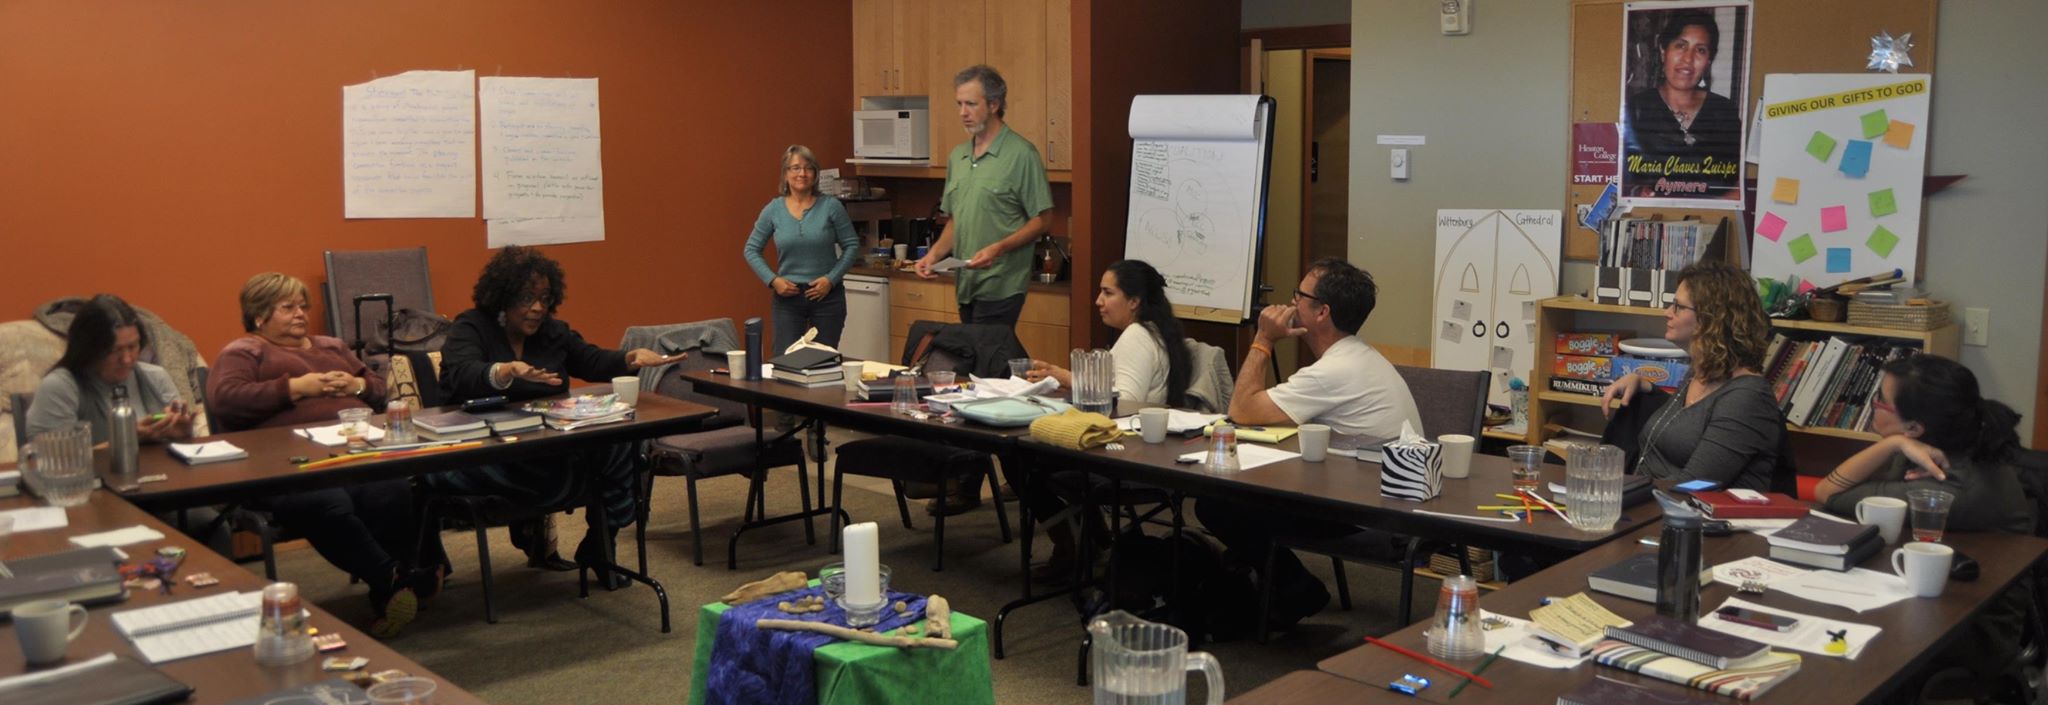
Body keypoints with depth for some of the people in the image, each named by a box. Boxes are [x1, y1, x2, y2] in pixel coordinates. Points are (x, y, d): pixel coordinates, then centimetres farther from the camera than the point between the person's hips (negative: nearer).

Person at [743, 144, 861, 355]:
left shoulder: (831, 206, -5)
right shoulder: (773, 210, 0)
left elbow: (852, 246, 0)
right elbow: (751, 250, 7)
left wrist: (831, 278, -10)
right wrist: (772, 280, -5)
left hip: (826, 295, -1)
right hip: (787, 296, 1)